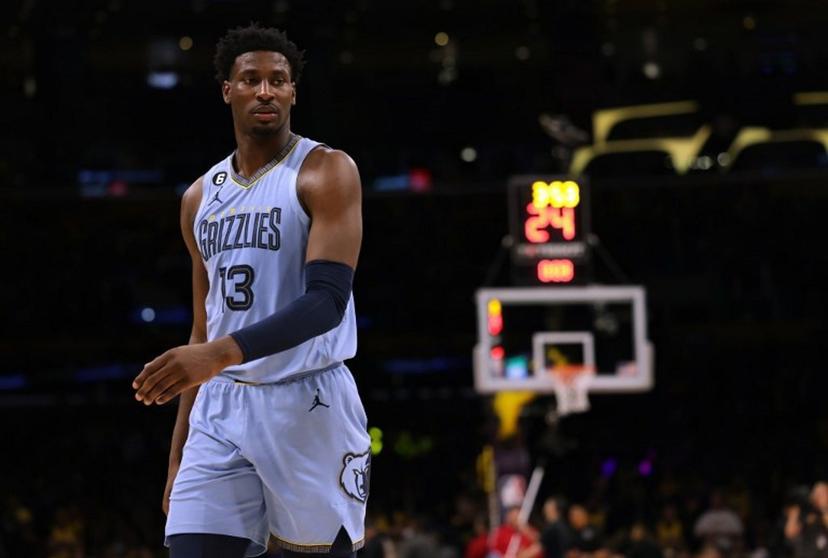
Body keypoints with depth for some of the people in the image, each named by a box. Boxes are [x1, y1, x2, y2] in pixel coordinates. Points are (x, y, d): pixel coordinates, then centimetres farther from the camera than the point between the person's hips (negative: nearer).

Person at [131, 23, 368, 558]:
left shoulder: (327, 172, -4)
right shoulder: (201, 198, 16)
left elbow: (327, 301, -17)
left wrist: (224, 353, -30)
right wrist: (180, 453, 17)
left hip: (308, 404, -5)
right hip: (220, 410, 5)